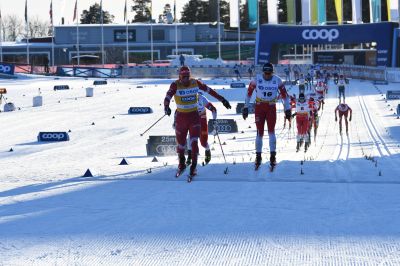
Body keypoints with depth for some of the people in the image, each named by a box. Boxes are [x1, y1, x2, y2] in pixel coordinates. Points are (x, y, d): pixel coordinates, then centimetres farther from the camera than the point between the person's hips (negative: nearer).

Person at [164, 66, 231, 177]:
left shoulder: (195, 83, -4)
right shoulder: (175, 85, -12)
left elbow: (209, 90, 4)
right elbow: (168, 96, -27)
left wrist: (222, 99, 5)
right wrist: (166, 107, -48)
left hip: (194, 116, 0)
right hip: (181, 117, 0)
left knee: (194, 142, -12)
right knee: (180, 143, 11)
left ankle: (193, 166, -2)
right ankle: (181, 164, 36)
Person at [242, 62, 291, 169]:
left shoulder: (277, 80, -6)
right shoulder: (257, 79, -8)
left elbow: (284, 94, 2)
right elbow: (249, 92, 1)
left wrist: (287, 109, 2)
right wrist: (246, 107, 2)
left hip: (271, 107, 0)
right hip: (259, 107, 0)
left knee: (271, 131, -10)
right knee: (259, 132, -2)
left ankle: (273, 156, -3)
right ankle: (258, 156, 12)